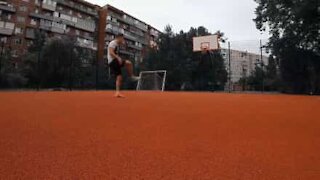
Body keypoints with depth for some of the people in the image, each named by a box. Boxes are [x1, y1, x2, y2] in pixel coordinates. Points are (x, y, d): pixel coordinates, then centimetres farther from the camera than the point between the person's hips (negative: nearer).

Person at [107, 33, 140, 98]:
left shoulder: (117, 45, 26)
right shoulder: (113, 43, -3)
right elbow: (111, 52, -18)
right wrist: (118, 57, -29)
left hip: (114, 62, 10)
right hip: (112, 61, -10)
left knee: (119, 77, 3)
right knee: (128, 63, -25)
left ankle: (117, 92, 4)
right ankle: (132, 76, -15)